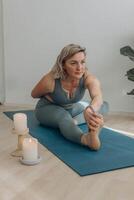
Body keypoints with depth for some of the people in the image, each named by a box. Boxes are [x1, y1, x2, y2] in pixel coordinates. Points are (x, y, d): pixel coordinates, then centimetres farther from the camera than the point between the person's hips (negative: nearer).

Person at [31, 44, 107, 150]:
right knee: (63, 117, -38)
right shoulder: (50, 80, -33)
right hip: (47, 109, -4)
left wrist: (89, 110, -76)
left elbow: (98, 97, -57)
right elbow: (34, 94, -10)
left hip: (72, 108, 5)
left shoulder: (88, 78, -32)